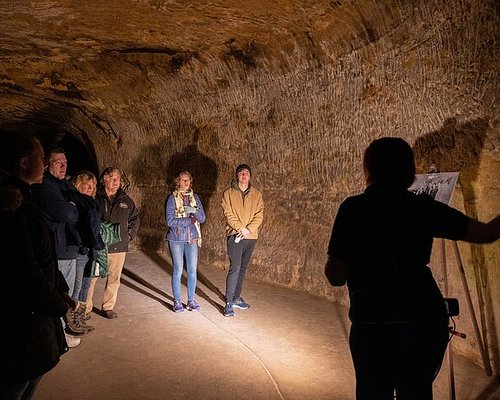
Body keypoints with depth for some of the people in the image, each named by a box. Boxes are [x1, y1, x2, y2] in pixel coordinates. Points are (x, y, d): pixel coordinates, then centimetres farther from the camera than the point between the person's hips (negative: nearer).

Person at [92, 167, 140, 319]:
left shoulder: (126, 201, 6)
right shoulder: (95, 198, -7)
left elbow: (135, 218, 20)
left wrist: (130, 235, 12)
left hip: (119, 246, 4)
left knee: (114, 278, 11)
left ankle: (108, 307, 25)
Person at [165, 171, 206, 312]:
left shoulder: (194, 197, 8)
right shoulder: (172, 198, -5)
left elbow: (202, 218, 4)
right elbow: (170, 221, -13)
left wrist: (194, 210, -16)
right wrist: (190, 220, -10)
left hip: (192, 238, 4)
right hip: (176, 239, -3)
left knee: (192, 270, 5)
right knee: (178, 270, 1)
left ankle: (191, 300, 18)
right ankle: (177, 301, 14)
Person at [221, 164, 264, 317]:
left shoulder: (256, 194, 9)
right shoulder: (229, 193, 2)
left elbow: (259, 215, 1)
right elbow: (229, 214, -6)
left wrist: (249, 229, -13)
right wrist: (241, 228, -17)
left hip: (251, 236, 4)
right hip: (235, 235, -4)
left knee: (243, 268, 12)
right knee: (235, 268, -10)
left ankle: (236, 298, 24)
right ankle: (229, 302, -5)